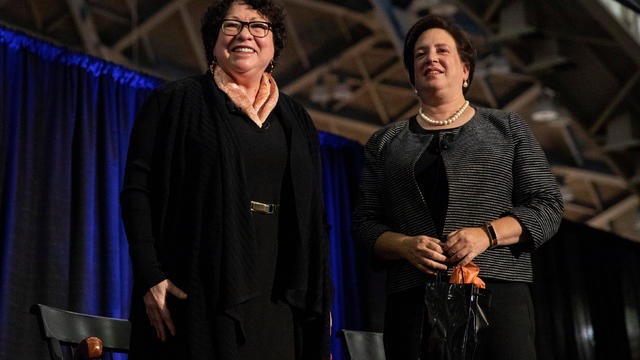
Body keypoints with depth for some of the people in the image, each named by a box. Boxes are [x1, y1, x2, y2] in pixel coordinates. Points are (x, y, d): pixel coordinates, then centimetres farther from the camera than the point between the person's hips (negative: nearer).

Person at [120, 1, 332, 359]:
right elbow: (137, 191, -2)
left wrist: (322, 299, 9)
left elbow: (314, 217, 16)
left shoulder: (295, 119, 17)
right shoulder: (176, 101, 5)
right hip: (200, 296, -3)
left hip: (276, 301, 4)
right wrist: (150, 277, -14)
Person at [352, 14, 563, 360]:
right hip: (412, 298, 1)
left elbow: (547, 206, 8)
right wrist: (405, 245, -8)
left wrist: (486, 233, -9)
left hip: (498, 290, -1)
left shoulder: (508, 128, 14)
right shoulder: (385, 143, 17)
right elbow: (365, 222, 13)